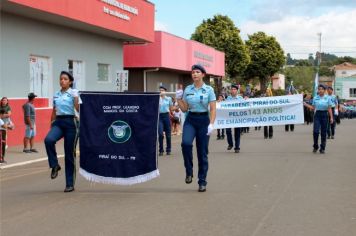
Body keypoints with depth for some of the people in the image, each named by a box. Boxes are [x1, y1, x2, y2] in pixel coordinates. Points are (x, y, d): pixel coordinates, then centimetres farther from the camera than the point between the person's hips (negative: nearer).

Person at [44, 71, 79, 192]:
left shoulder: (73, 93, -1)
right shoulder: (56, 95, 13)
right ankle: (54, 165, -9)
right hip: (58, 122, 4)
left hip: (70, 122, -4)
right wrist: (51, 125, 16)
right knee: (48, 140, -30)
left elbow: (78, 109, -12)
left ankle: (70, 184, 8)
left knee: (69, 153, 0)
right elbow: (54, 112, 17)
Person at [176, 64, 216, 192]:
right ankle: (189, 171, -8)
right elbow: (184, 108, 10)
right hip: (190, 120, 2)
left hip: (203, 120, -1)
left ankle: (202, 182, 12)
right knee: (186, 143, -27)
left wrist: (211, 124, -17)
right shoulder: (187, 89, 6)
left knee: (202, 152, 1)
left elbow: (213, 109, -5)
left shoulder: (209, 90, -2)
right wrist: (178, 98, -5)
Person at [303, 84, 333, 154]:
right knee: (315, 131, -10)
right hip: (317, 115, 0)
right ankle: (315, 146, 9)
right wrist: (306, 104, -3)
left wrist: (331, 117, -1)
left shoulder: (327, 98, 3)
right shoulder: (315, 98, 5)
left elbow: (329, 109, 3)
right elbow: (313, 107, 8)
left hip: (324, 115, 0)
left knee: (323, 132, 2)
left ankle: (322, 148, 12)